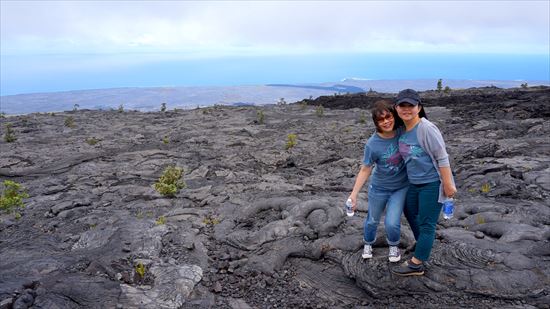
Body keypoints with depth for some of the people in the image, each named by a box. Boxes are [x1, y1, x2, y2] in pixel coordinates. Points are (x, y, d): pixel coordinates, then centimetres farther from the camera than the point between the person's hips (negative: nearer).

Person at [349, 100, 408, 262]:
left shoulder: (403, 132, -18)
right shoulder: (372, 144, -25)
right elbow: (365, 170, -16)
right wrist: (354, 193, -18)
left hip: (401, 187, 1)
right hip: (379, 188, -1)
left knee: (392, 223, -5)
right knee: (372, 220, 17)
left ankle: (394, 245, 30)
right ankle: (368, 243, 49)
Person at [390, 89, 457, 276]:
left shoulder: (426, 129, -23)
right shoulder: (403, 129, 1)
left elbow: (442, 158, -20)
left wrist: (448, 185, -18)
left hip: (432, 183, -9)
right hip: (414, 182, 9)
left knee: (426, 224, 2)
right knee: (410, 212, 25)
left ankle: (416, 264, 15)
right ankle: (424, 246, 48)